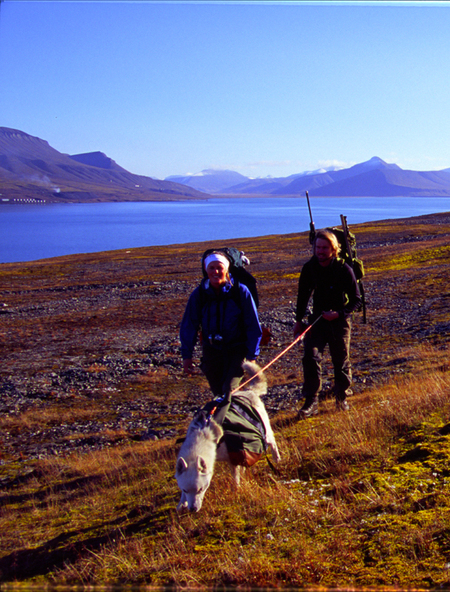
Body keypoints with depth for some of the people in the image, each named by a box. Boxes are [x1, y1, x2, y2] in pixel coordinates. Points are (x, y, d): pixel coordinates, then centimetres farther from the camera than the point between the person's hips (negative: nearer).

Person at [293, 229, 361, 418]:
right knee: (311, 357, -13)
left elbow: (356, 300, -9)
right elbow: (303, 294, 10)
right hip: (317, 318, 2)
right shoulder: (309, 268, -5)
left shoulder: (344, 269, -15)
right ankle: (311, 402, -7)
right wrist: (299, 320, 13)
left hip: (339, 320, -2)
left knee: (341, 360, 7)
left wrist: (339, 314, -23)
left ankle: (342, 396, 29)